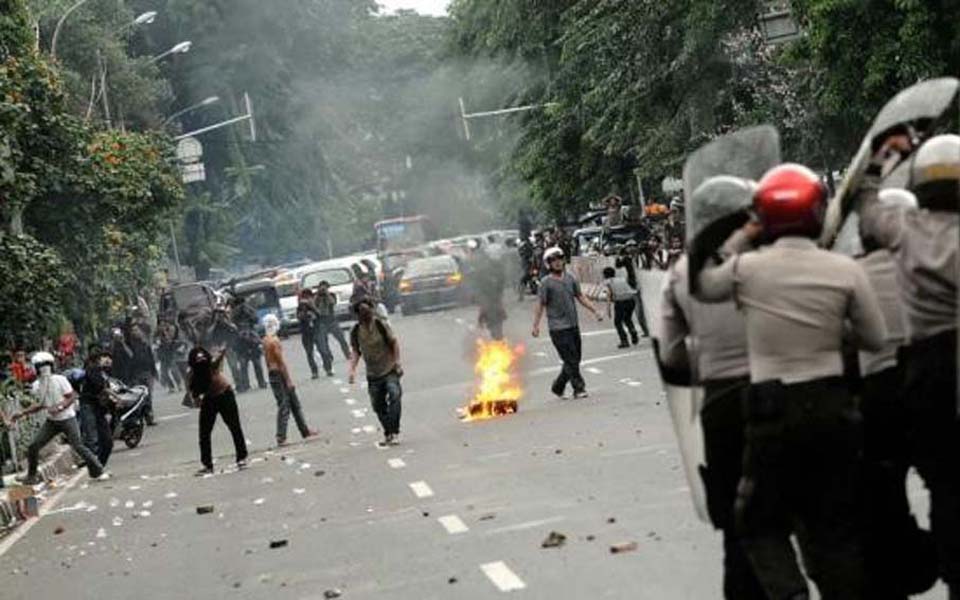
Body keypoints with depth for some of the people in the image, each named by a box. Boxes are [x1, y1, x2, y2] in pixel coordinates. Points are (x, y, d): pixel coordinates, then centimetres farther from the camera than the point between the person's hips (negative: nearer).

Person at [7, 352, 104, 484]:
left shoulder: (60, 380, -13)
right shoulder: (37, 385, 4)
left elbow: (72, 397, -13)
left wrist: (59, 408, -27)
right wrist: (22, 414, 11)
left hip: (67, 419, -5)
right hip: (51, 420, 6)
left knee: (78, 446, -11)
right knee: (33, 446, -1)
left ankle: (97, 470, 4)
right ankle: (31, 476, 13)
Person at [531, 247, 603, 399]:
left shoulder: (570, 278, 9)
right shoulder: (546, 283, -5)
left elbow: (581, 298, 14)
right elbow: (541, 305, -4)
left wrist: (595, 311, 6)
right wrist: (536, 325, -9)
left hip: (573, 325, 6)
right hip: (558, 328, -6)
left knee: (574, 359, 9)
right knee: (570, 360, -8)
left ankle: (558, 387, 23)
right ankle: (579, 388, 0)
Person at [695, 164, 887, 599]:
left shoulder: (746, 267, -8)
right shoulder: (845, 271, -6)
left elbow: (702, 288, 13)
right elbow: (875, 339, 4)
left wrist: (740, 240, 16)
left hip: (772, 410, -2)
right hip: (833, 406, 2)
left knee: (761, 523, 13)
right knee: (836, 527, 14)